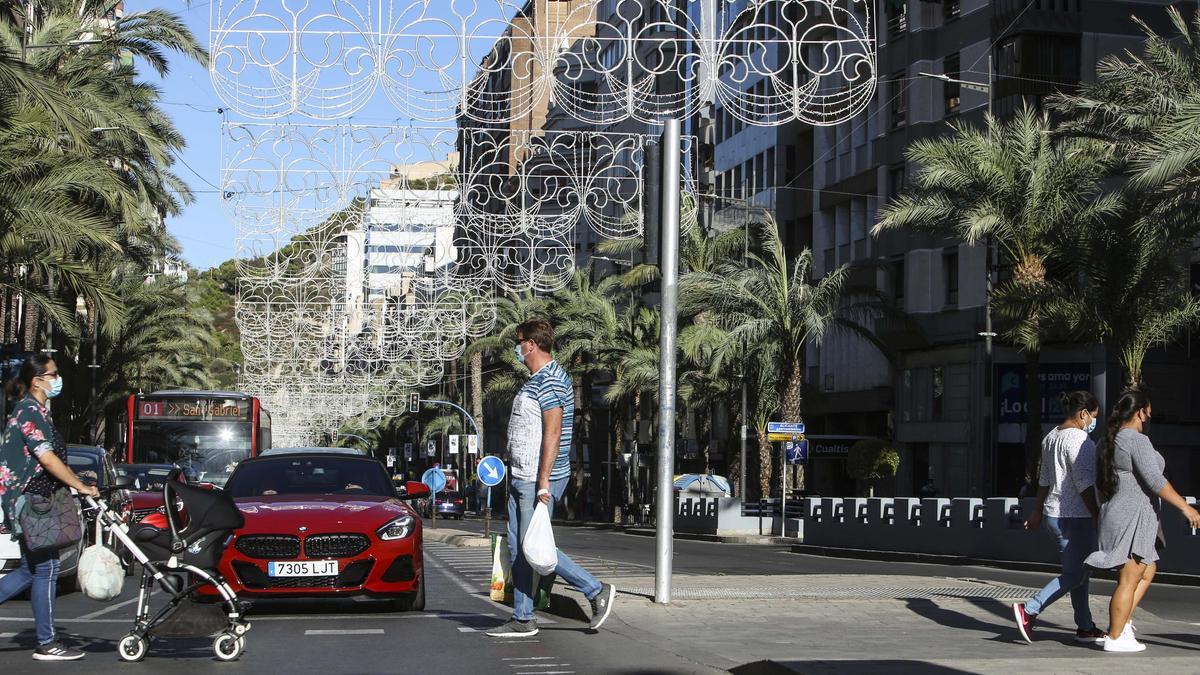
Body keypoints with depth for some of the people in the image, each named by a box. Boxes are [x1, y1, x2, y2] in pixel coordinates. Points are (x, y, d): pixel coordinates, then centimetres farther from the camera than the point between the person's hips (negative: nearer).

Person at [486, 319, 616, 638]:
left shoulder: (550, 382, -16)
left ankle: (597, 591, 0)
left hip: (538, 480, -10)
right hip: (521, 479, 10)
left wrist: (544, 482, -25)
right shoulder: (535, 381, 18)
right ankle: (523, 620, 12)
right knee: (517, 548, 9)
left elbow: (553, 434, -22)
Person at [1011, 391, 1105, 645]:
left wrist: (1038, 511, 26)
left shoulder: (1051, 437, 13)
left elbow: (1044, 479, 20)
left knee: (1079, 571, 14)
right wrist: (1098, 517, -17)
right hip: (1074, 516, -10)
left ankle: (1085, 627, 18)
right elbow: (1085, 484, -19)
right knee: (1075, 574, -6)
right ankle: (1029, 611, -12)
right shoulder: (1079, 440, -15)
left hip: (1053, 512, 10)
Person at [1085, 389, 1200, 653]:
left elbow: (1099, 483, 19)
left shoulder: (1109, 441, 12)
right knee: (1129, 579, -4)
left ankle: (1123, 622, 14)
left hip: (1115, 513, 10)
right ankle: (1115, 637, -1)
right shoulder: (1137, 440, -16)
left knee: (1148, 571, 19)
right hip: (1133, 516, -10)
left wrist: (1105, 510, 28)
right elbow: (1155, 481, -21)